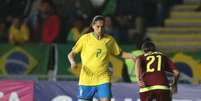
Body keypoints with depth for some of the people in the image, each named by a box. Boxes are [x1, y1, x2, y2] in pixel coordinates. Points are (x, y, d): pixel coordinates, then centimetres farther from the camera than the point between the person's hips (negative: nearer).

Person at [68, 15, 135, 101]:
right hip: (87, 79, -1)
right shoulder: (85, 38, -3)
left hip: (103, 79, 1)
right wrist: (72, 62, -18)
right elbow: (71, 54, 2)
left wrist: (132, 56, -2)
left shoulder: (110, 40, 4)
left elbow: (120, 53, 15)